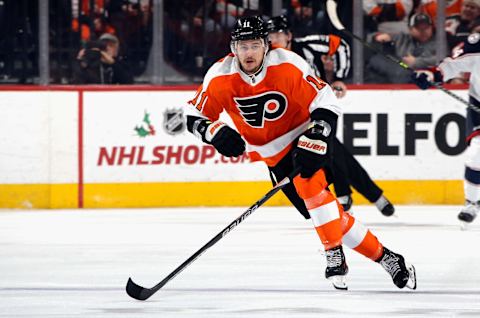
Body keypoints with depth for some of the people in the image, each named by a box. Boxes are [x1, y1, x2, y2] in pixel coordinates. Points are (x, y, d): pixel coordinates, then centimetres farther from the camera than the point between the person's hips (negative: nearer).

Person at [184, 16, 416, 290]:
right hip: (272, 152, 3)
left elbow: (325, 102, -22)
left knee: (309, 179, -33)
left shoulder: (288, 66, -24)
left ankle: (335, 255, -24)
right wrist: (215, 133, -26)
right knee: (323, 212, -4)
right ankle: (383, 256, 5)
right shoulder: (220, 78, -15)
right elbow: (195, 117, -6)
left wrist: (316, 140, -33)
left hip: (302, 136, -3)